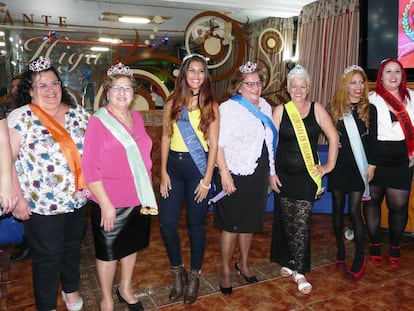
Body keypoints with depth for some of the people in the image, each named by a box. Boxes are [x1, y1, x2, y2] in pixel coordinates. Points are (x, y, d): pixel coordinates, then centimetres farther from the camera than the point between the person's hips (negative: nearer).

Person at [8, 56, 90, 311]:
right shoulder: (20, 118, -11)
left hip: (78, 200, 4)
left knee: (73, 248, 22)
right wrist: (17, 197, -14)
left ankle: (71, 289, 48)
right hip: (42, 204, -4)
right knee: (47, 257, 10)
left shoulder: (78, 113, 2)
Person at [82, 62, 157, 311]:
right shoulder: (98, 121, -13)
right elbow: (89, 167, -16)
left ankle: (126, 289, 43)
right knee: (109, 251, 12)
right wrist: (105, 204, -18)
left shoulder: (137, 118, 5)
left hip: (139, 198, 6)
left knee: (132, 245, 21)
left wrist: (147, 191, 10)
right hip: (110, 202, -6)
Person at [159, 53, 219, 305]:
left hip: (198, 166, -2)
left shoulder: (211, 105, -1)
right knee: (167, 222, 2)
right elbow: (166, 138, 6)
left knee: (196, 223, 7)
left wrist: (207, 179, -9)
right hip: (174, 164, 3)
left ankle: (195, 275, 29)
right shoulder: (173, 103, 6)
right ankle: (178, 271, 27)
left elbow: (213, 144, -4)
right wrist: (164, 172, 0)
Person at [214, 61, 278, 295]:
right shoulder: (228, 108, -12)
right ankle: (226, 270, 24)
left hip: (259, 175, 7)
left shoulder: (265, 107, 10)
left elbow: (270, 142, 15)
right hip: (236, 175, -6)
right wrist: (224, 174, -23)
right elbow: (218, 144, -18)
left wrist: (272, 172, 15)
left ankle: (244, 262, 38)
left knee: (251, 221, 17)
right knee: (232, 224, 5)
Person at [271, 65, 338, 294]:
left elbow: (333, 137, 5)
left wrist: (330, 165, 1)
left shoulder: (316, 109, 2)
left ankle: (298, 270, 9)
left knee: (301, 222, -3)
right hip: (284, 174, 1)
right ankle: (288, 261, 29)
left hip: (308, 174, -1)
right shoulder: (280, 111, 2)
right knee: (286, 220, 10)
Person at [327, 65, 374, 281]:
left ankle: (360, 257, 10)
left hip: (359, 166, -1)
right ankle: (340, 249, 29)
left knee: (354, 210, -5)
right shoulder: (334, 109, 1)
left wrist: (372, 165, -4)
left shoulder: (369, 109, 0)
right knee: (338, 208, 10)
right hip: (338, 166, 2)